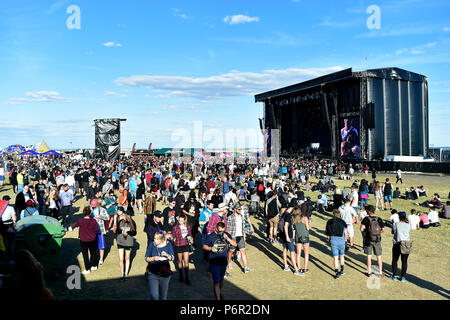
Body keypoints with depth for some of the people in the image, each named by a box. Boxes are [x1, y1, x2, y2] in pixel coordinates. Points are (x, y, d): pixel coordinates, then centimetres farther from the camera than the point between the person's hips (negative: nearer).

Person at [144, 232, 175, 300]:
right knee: (154, 296, -10)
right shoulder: (151, 244, -5)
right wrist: (153, 258, -22)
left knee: (163, 296, 14)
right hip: (153, 274, -1)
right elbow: (146, 258, -2)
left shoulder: (168, 244, -2)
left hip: (165, 273, 2)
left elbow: (172, 258, 0)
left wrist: (167, 255, -20)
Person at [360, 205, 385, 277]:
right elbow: (383, 230, -2)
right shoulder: (379, 219, -5)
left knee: (369, 256, 10)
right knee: (379, 256, 11)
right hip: (377, 240, 1)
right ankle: (380, 272, 16)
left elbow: (362, 229, -16)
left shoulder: (366, 219, -12)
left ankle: (369, 272, 15)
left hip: (368, 240, -1)